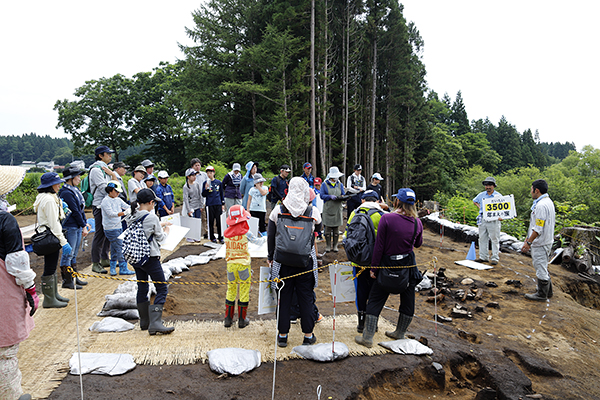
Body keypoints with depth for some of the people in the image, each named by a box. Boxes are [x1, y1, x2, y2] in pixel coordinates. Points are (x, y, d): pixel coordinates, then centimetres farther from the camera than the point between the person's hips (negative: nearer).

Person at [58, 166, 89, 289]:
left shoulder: (75, 190, 14)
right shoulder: (66, 193, -15)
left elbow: (81, 209, 17)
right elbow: (75, 211, -17)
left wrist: (85, 224, 12)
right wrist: (83, 226, -13)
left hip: (77, 227, 10)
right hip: (70, 227, -10)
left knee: (73, 254, 15)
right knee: (68, 254, -3)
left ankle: (74, 278, 24)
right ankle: (67, 281, 4)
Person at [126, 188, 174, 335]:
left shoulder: (132, 217, 5)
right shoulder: (151, 217, -16)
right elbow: (160, 237, -5)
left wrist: (161, 224, 26)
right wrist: (166, 230, 15)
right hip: (150, 257, -8)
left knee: (142, 288, 17)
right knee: (162, 289, -2)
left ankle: (144, 322, 27)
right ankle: (155, 323, -11)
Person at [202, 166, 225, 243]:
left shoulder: (219, 182, 8)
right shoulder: (206, 183, 5)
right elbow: (203, 195, 3)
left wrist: (223, 204, 11)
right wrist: (206, 189, -15)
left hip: (218, 204, 1)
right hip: (210, 205, -1)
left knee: (219, 221, 1)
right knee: (211, 221, 4)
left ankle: (221, 237, 9)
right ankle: (212, 237, 13)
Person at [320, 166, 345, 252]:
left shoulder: (340, 185, 12)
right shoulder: (324, 185, 2)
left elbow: (343, 194, 10)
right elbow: (322, 196, -5)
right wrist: (330, 196, -19)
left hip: (337, 209, 3)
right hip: (327, 209, -2)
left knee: (336, 229, 4)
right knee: (328, 228, -1)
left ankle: (335, 245, 13)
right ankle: (328, 246, 9)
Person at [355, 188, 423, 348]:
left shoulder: (386, 218, -16)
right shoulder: (417, 222, -4)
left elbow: (379, 246, -14)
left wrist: (374, 267, -6)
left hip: (388, 264, -3)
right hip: (409, 265, 4)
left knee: (375, 300, 7)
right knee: (407, 300, 19)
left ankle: (367, 337, 10)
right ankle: (400, 333, 34)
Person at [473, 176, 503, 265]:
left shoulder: (498, 196, -2)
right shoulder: (481, 195, 10)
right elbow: (474, 201, 29)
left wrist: (501, 216, -22)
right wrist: (479, 207, 11)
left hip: (493, 220, -5)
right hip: (483, 220, 5)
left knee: (495, 239, -1)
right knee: (482, 238, 9)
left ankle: (495, 258, 5)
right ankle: (483, 257, 18)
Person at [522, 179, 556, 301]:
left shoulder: (541, 205, -23)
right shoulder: (548, 202, 11)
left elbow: (538, 229, -25)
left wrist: (529, 242, -20)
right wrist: (529, 239, 21)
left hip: (540, 243, -11)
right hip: (546, 241, 11)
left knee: (541, 268, 0)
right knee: (542, 267, 21)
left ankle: (542, 295, 10)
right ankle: (548, 291, 32)